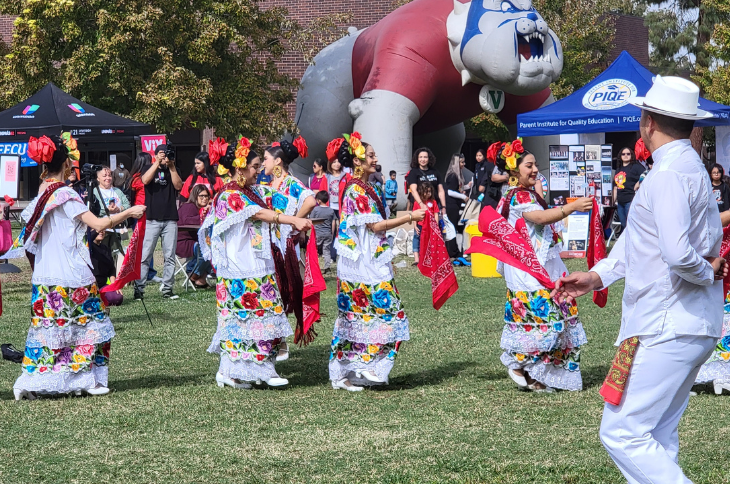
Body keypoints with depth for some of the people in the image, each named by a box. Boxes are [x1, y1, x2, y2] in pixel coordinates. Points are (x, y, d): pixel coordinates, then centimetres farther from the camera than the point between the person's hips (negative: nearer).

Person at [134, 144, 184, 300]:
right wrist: (157, 163, -14)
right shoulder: (148, 168, 10)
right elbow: (145, 180, -11)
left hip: (170, 219, 3)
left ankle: (167, 288, 8)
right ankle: (139, 288, -6)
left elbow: (178, 186, -1)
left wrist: (171, 167, -8)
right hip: (152, 218, -3)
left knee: (170, 256, 3)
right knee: (145, 256, -7)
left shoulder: (173, 170, 16)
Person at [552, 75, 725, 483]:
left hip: (667, 331, -10)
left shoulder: (670, 174, -18)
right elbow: (639, 236, 24)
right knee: (656, 437, 15)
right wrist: (597, 276, 17)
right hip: (693, 327, 10)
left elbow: (677, 254, -31)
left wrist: (706, 273, -12)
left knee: (622, 433, -9)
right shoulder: (691, 167, 15)